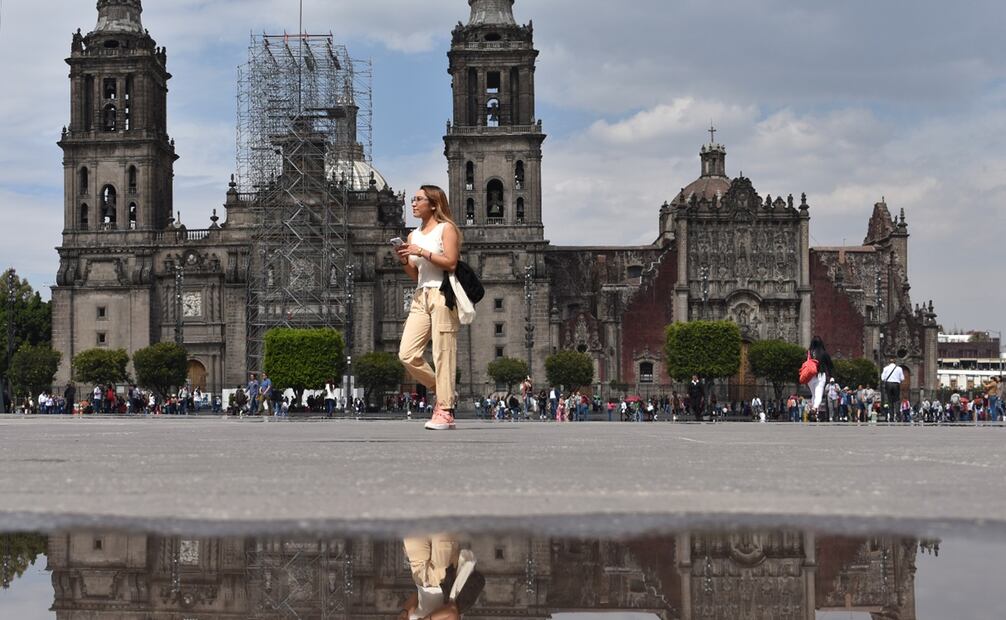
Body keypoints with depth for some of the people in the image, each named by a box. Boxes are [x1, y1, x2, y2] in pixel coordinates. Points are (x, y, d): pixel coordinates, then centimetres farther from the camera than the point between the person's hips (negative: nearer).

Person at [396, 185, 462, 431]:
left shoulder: (446, 228, 1)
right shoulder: (414, 235, 20)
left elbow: (451, 263, -11)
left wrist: (421, 251, -12)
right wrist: (404, 260, 2)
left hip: (442, 295, -7)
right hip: (421, 296, 7)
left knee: (442, 354, -8)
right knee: (407, 354, -6)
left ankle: (445, 411, -6)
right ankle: (443, 392, 12)